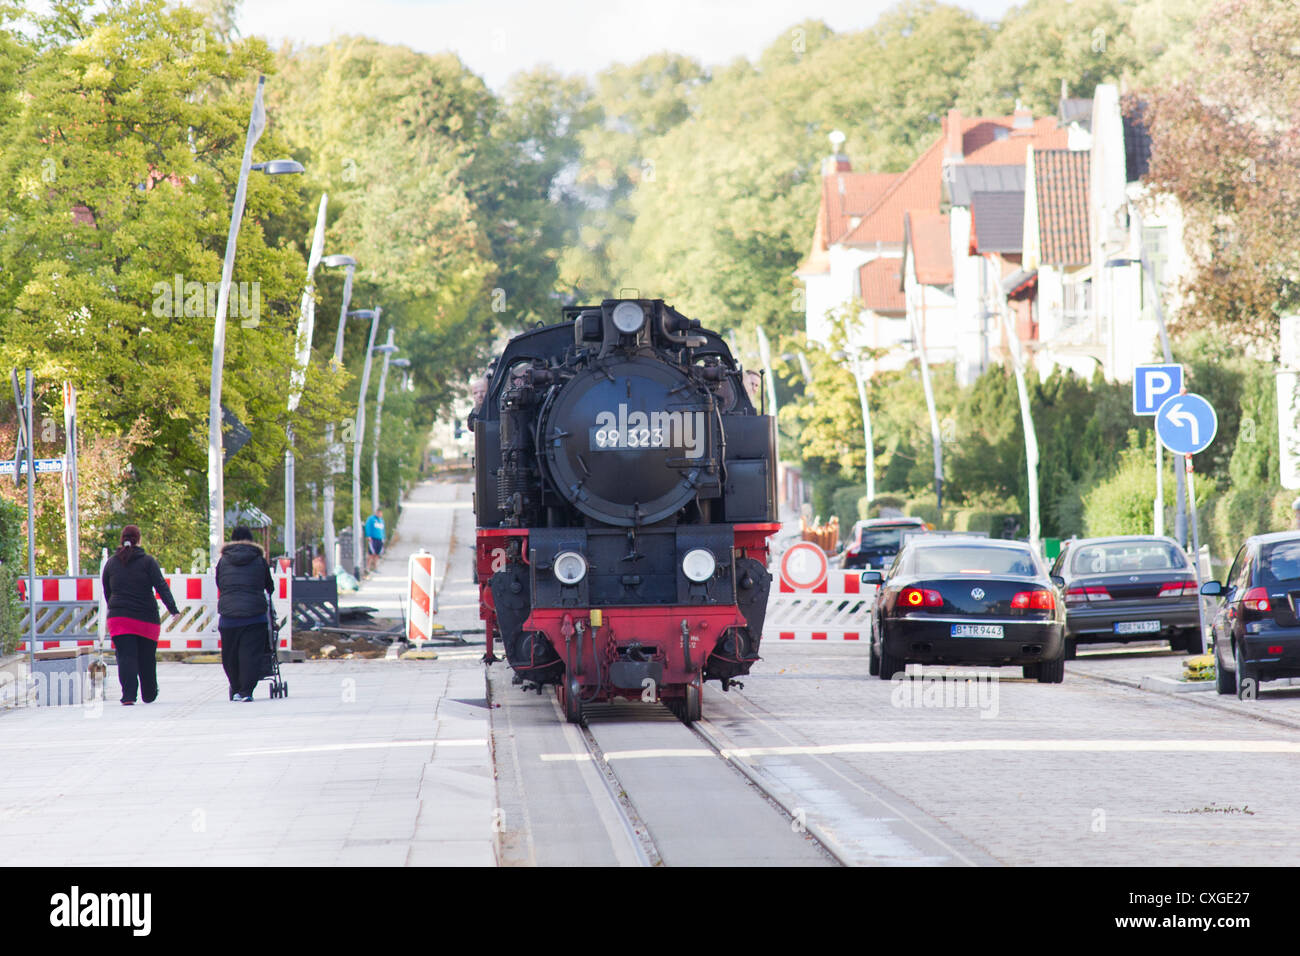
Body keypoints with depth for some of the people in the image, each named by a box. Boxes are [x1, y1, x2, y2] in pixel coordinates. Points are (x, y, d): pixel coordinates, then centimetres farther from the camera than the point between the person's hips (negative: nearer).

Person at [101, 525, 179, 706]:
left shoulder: (111, 563, 8)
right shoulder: (148, 561, 0)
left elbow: (107, 592, 17)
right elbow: (161, 586, -9)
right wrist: (173, 608, -11)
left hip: (119, 617, 1)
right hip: (146, 619, -1)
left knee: (126, 657, -6)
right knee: (147, 658, 13)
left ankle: (128, 695, -24)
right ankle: (149, 695, 26)